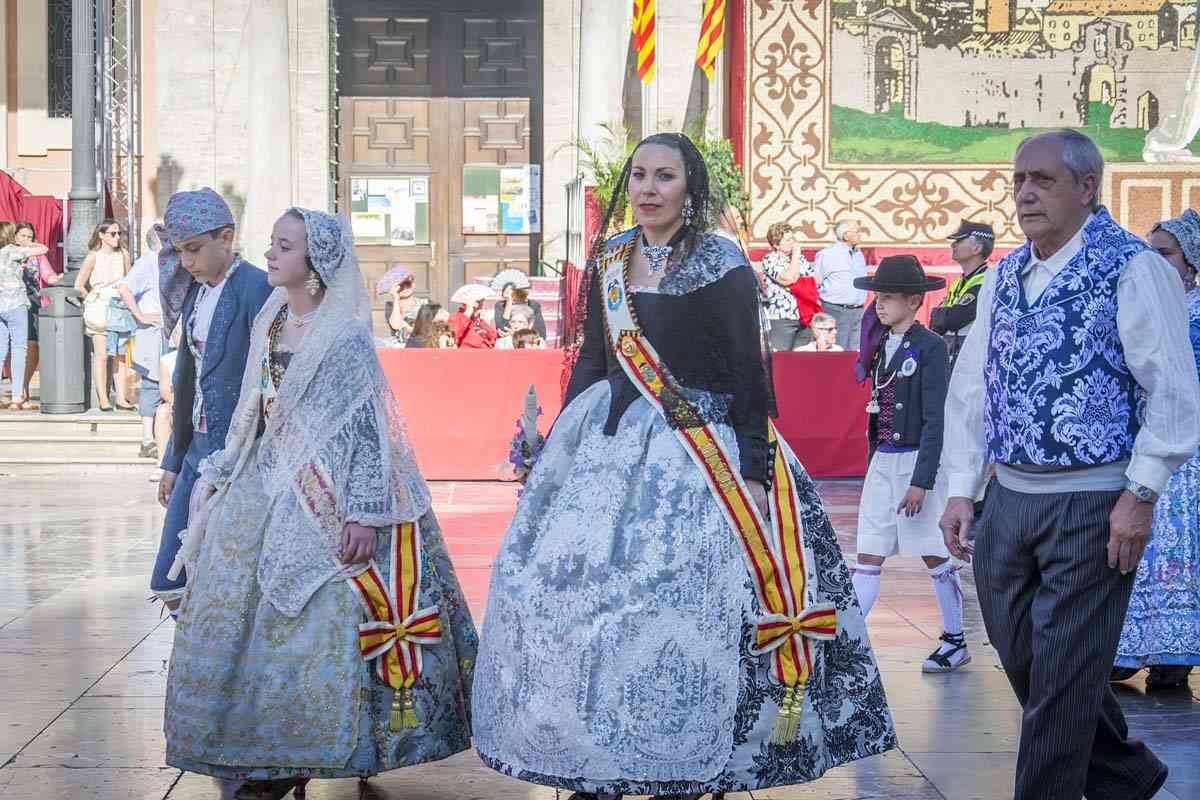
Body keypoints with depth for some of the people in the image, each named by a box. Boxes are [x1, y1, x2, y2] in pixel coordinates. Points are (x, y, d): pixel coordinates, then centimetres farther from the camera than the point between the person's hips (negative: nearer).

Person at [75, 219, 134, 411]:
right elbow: (79, 285, -2)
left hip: (120, 308, 4)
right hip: (99, 309, -4)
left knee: (120, 356, 4)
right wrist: (93, 301, -1)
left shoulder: (123, 254, 6)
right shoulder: (93, 257, -5)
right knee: (101, 355, -5)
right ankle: (103, 400, -3)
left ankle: (121, 398, 8)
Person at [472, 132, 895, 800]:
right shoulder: (609, 262, 10)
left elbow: (749, 374, -9)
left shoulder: (722, 265, -7)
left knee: (683, 609, -10)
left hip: (697, 452, -6)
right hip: (609, 443, 6)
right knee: (574, 587, 4)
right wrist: (560, 447, 15)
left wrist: (753, 471, -14)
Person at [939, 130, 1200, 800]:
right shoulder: (1003, 277, 12)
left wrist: (1141, 495, -15)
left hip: (1092, 505, -7)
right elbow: (972, 387, 15)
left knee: (1062, 677, -3)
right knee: (1021, 658, 14)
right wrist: (962, 490, 9)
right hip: (1008, 501, 7)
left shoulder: (1133, 268, -8)